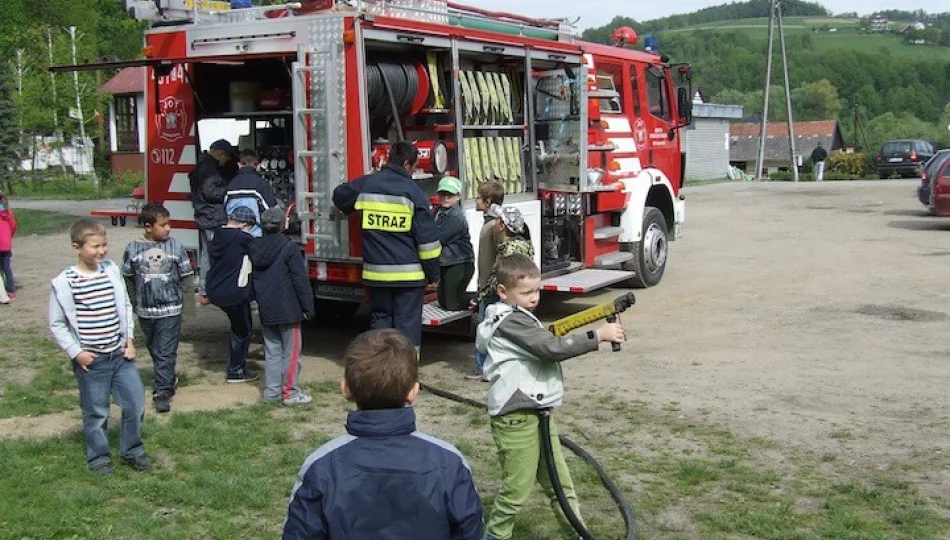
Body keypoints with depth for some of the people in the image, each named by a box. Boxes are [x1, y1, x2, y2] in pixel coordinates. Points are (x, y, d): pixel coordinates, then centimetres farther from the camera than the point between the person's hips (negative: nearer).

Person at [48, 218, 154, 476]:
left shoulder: (112, 271, -2)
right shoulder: (64, 283, -13)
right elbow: (57, 324, -6)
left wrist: (129, 339, 4)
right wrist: (76, 353, -10)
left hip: (120, 354, 4)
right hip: (91, 360, -4)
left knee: (136, 402, 8)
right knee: (96, 412, 9)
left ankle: (132, 450, 28)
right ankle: (99, 458, 28)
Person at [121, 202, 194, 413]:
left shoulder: (175, 245, -6)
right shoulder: (133, 248, -4)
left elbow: (185, 275, 1)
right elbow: (127, 277, 7)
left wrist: (178, 296, -2)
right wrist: (136, 301, 7)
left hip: (170, 309, -2)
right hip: (145, 310, 2)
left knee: (166, 352, -4)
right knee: (155, 350, 16)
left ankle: (162, 391, -1)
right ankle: (168, 380, 35)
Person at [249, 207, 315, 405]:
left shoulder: (254, 248, 5)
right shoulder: (290, 248, -15)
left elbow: (253, 279, 15)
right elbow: (301, 281, -14)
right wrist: (307, 307, -8)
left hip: (265, 310, 6)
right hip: (288, 310, -6)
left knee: (272, 350, 13)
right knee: (291, 351, 2)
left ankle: (272, 391, 17)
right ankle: (290, 392, 4)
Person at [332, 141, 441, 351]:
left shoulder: (366, 184, 4)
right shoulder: (412, 191, -8)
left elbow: (339, 196, 25)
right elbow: (427, 236, -8)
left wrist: (353, 210, 46)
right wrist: (433, 273, 0)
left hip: (376, 271, 4)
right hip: (408, 273, -4)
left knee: (380, 318, 16)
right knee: (407, 325, 2)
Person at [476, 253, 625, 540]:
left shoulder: (519, 318, 15)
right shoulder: (510, 321, -18)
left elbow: (543, 347, 25)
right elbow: (552, 348, -27)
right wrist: (598, 335, -25)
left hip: (537, 414, 10)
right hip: (517, 419, -10)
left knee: (559, 482, 15)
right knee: (517, 489, 2)